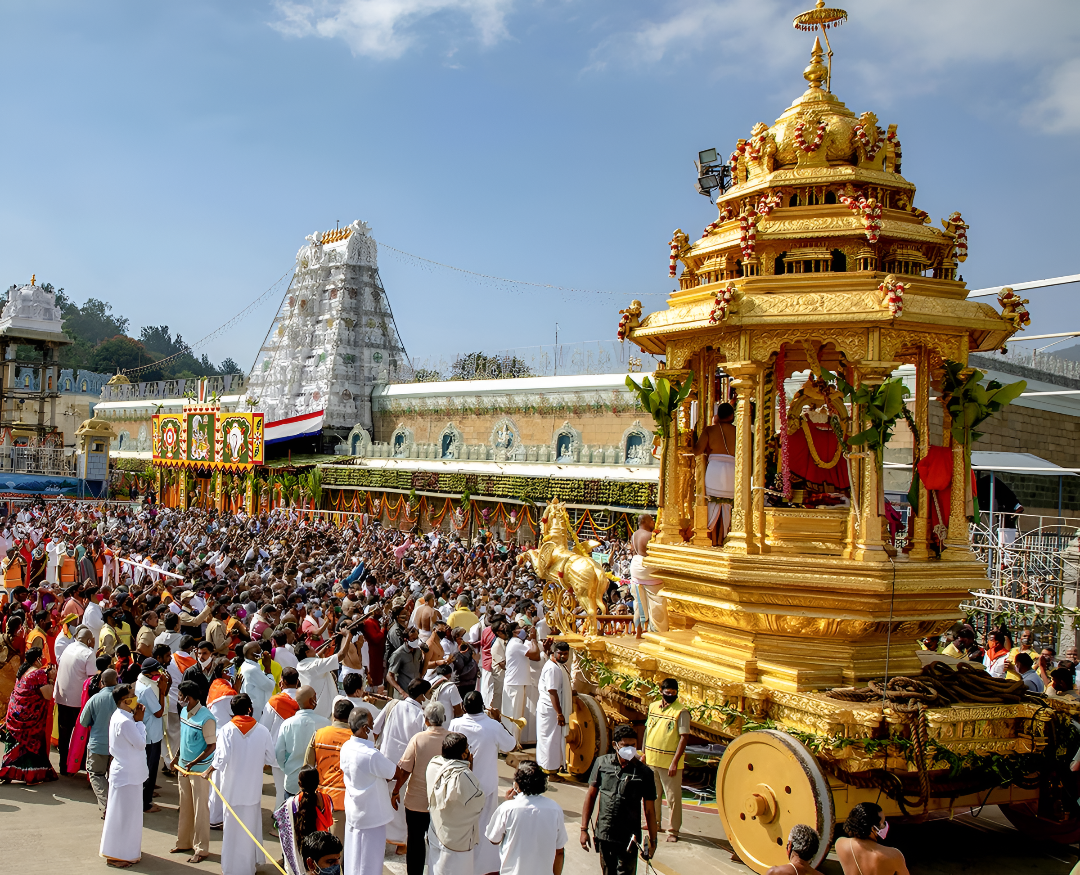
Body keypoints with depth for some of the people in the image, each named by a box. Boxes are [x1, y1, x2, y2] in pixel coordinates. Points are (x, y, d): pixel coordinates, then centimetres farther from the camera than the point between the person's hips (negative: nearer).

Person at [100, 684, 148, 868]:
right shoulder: (125, 721, -26)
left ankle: (128, 850, 33)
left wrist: (136, 720, 3)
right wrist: (139, 721, -15)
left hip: (129, 772, 10)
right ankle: (116, 855, 12)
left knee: (128, 813, 20)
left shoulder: (118, 717, 6)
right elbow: (141, 743, -20)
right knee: (122, 815, 1)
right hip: (127, 774, -10)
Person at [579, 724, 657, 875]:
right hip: (603, 835, 3)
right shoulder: (602, 763, -2)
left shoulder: (644, 772, -8)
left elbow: (649, 809, -1)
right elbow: (591, 795, 5)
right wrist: (584, 829, 3)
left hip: (629, 839, -3)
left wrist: (652, 840, 2)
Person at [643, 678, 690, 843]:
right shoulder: (653, 707, 6)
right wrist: (644, 753, 14)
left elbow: (684, 737, -15)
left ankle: (673, 831, 11)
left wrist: (675, 762, -19)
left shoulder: (681, 712, -12)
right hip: (651, 759, 6)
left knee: (673, 797, 0)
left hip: (669, 763, -6)